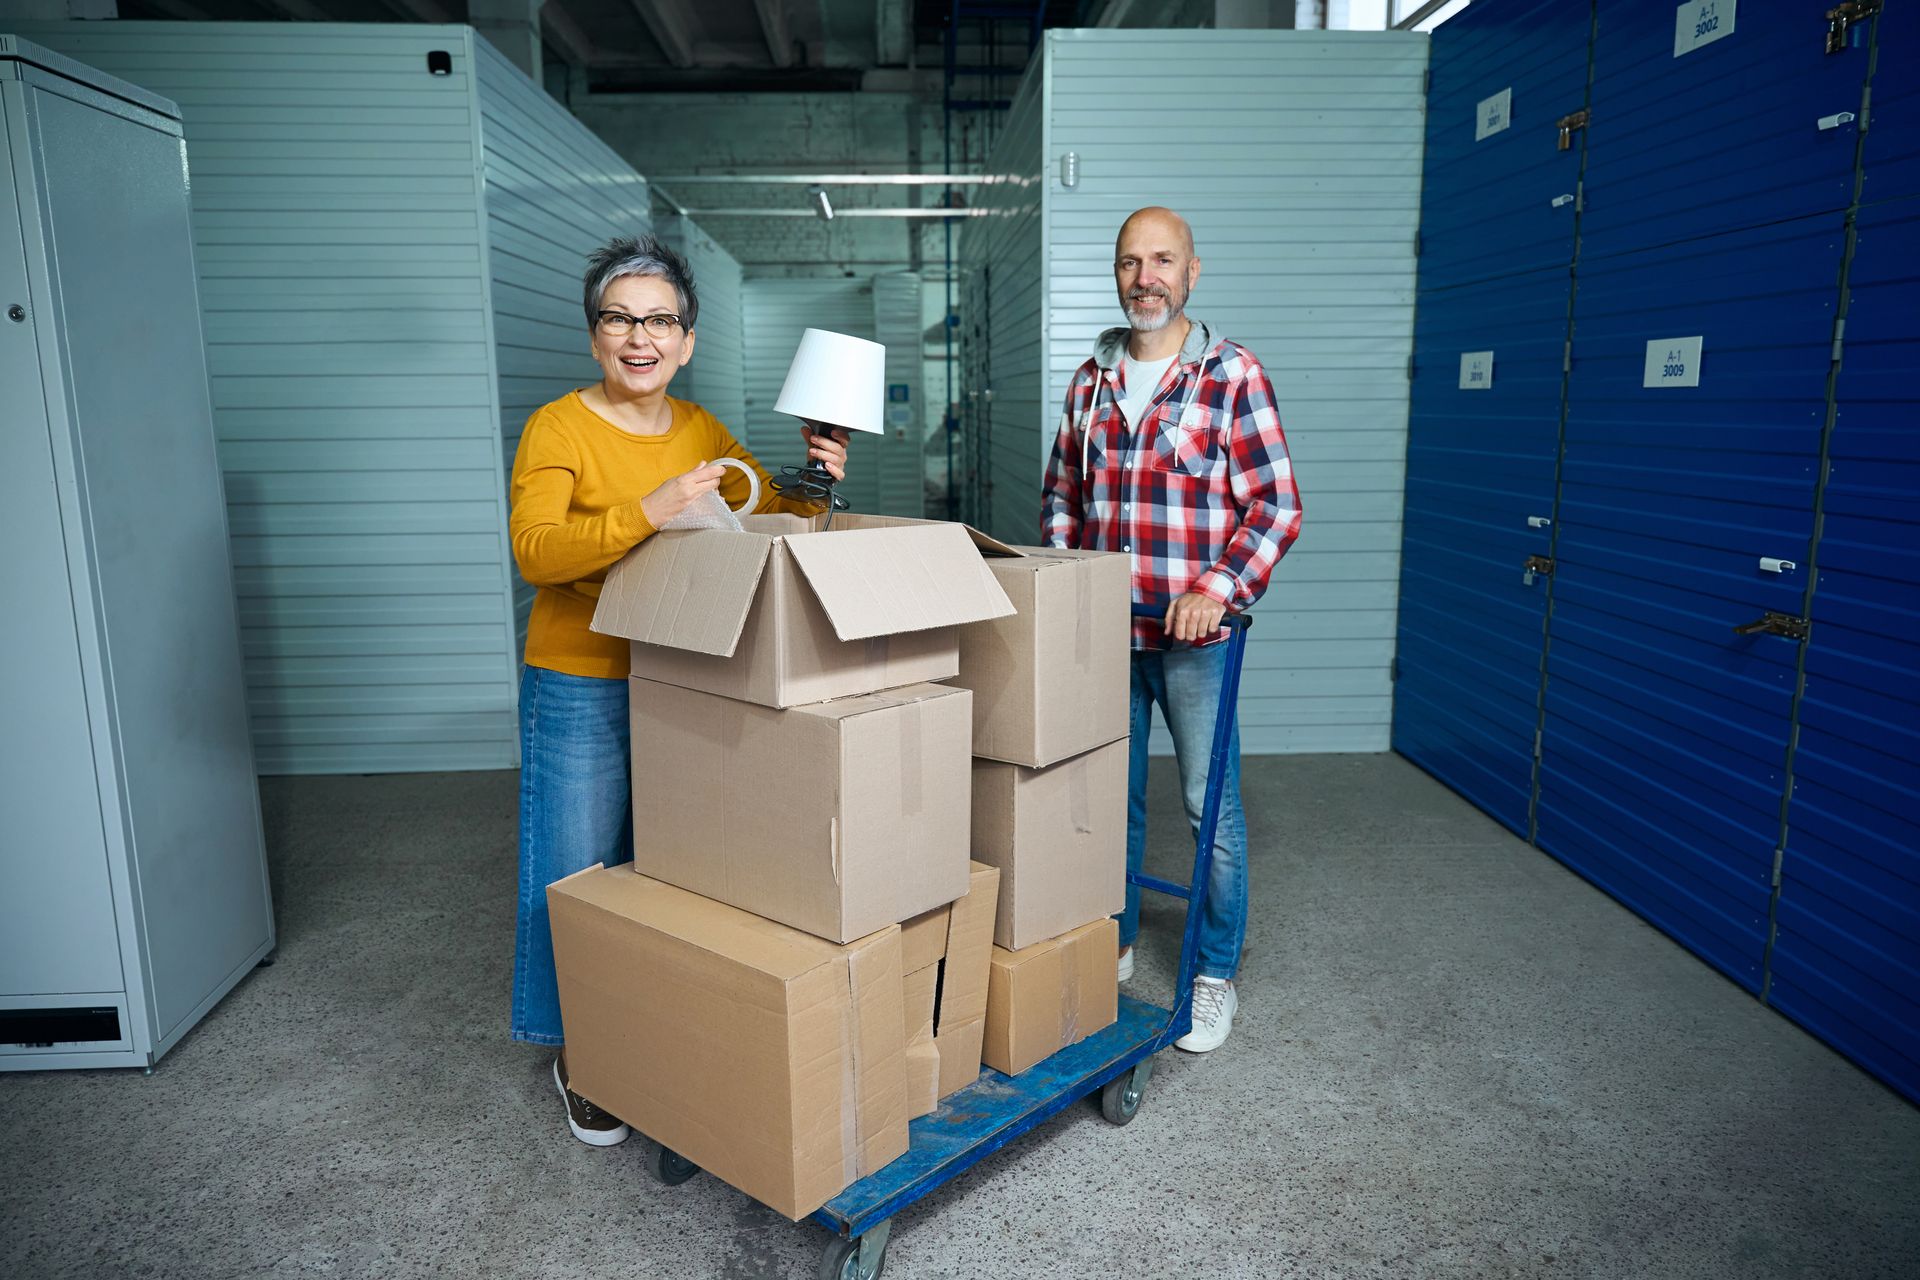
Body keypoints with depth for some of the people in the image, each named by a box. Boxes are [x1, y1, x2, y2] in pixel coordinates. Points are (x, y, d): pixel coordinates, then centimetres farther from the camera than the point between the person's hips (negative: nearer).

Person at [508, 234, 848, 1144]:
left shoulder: (701, 428, 6)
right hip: (583, 689, -4)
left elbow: (772, 518, 13)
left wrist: (814, 486, -8)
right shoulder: (558, 428, -10)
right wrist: (650, 509, -36)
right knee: (585, 875, 6)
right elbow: (534, 551, -24)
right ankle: (580, 1062, 26)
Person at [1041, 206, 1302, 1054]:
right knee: (1111, 796, 16)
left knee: (1212, 805, 5)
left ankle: (1216, 976, 21)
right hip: (1103, 630, 5)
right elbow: (1061, 493, 17)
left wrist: (1220, 586, -21)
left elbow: (1277, 505, -9)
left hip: (1192, 633, -4)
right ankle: (1113, 944, 34)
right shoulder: (1092, 379, 10)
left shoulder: (1232, 375, -5)